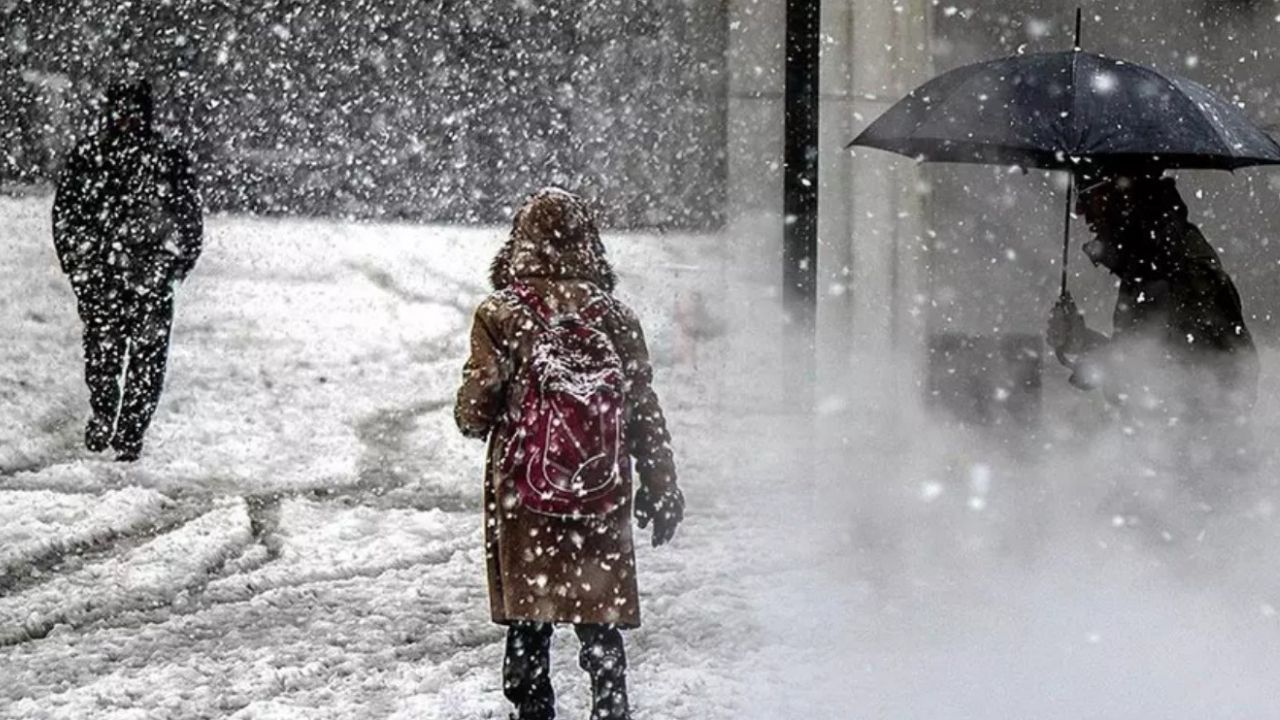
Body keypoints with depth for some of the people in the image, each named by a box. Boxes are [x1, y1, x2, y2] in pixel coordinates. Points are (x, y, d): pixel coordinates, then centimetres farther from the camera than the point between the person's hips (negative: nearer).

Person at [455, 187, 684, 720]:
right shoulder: (613, 316, -1)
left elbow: (473, 413, -9)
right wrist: (661, 493, 11)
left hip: (522, 497, -1)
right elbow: (644, 414, 2)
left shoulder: (499, 315, -7)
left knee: (527, 626, 8)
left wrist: (474, 419, 16)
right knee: (601, 626, 10)